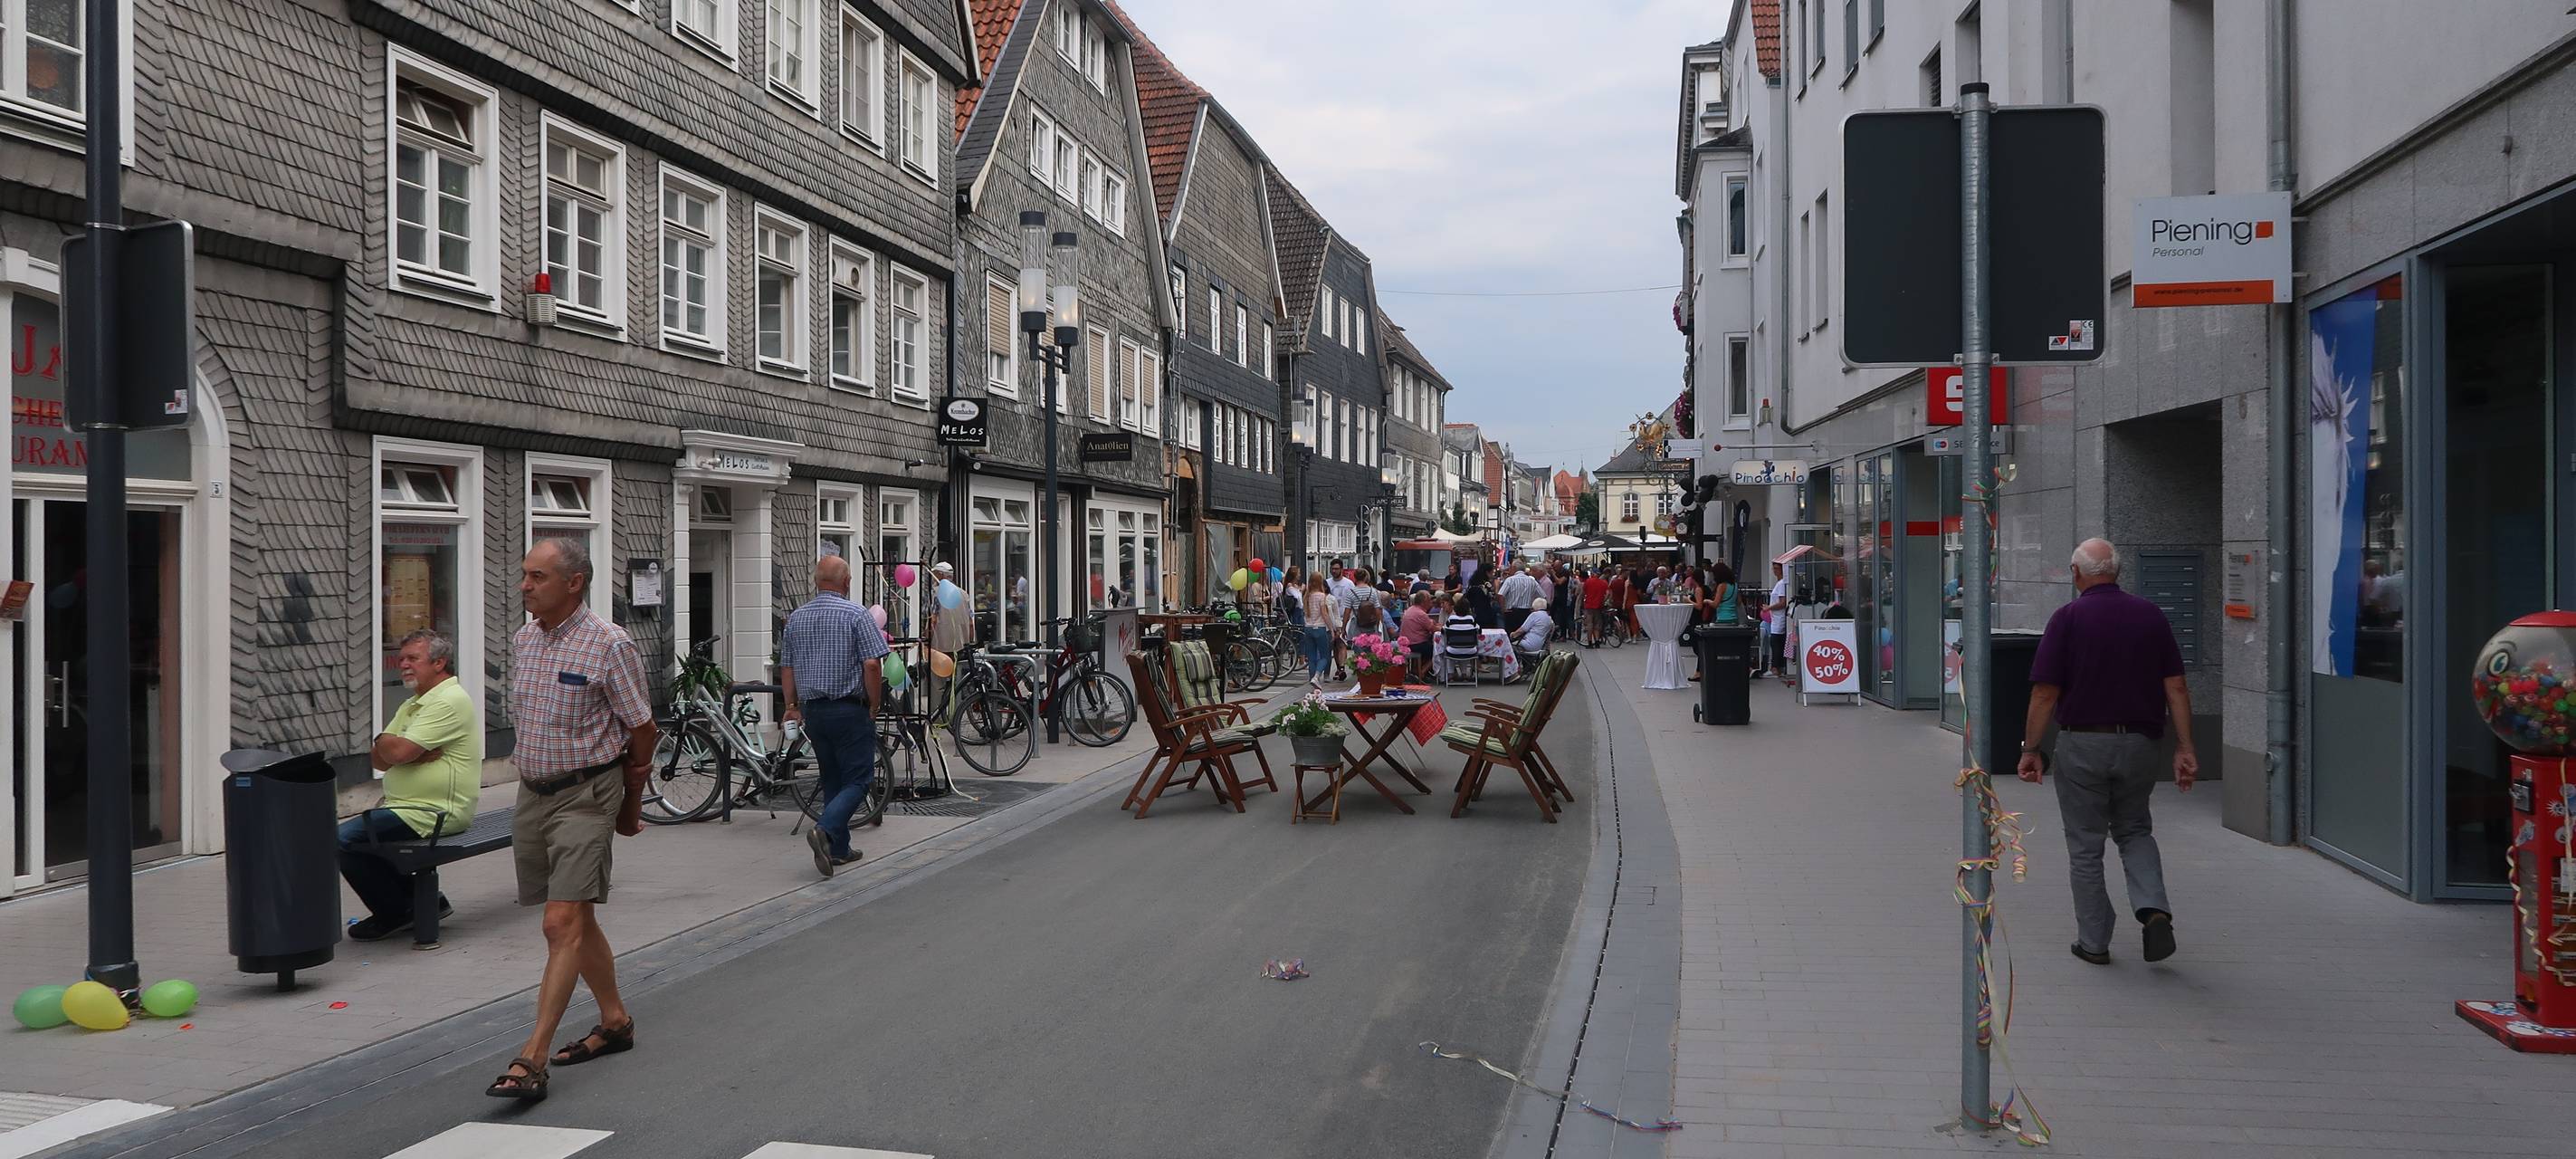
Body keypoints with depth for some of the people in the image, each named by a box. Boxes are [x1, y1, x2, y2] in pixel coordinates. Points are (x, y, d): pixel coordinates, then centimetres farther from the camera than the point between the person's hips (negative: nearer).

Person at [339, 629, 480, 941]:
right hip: (405, 807, 11)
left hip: (431, 813, -11)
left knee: (344, 839, -16)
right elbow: (378, 759, 9)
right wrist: (415, 752, -12)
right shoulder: (414, 704, 19)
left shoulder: (449, 701, -15)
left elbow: (397, 753, -22)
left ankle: (394, 914, 1)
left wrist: (385, 740, 1)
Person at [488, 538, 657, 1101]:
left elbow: (641, 730, -6)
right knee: (578, 920, 16)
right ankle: (615, 1021, 31)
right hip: (532, 794, 7)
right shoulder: (522, 640, 8)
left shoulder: (609, 644, -13)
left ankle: (530, 1060, -15)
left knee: (563, 922, -13)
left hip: (584, 795, -7)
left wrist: (631, 806, 3)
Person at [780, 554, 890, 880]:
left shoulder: (796, 618, 9)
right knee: (858, 778, -1)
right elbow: (872, 664, -16)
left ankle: (839, 849, 17)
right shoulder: (856, 614, -9)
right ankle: (825, 829, -22)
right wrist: (875, 706, -5)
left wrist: (792, 706, 22)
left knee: (832, 779, 15)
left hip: (812, 710, 6)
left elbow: (786, 668, 12)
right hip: (849, 709, -6)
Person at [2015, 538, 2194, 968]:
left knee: (2085, 846, 9)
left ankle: (2094, 941, 14)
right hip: (2139, 743, 3)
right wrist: (2184, 748, 3)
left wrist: (2030, 749, -3)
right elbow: (2176, 688, -1)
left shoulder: (2068, 618, -8)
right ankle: (2154, 909, 0)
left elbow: (2045, 693, -10)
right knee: (2135, 832, 22)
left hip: (2082, 743, -3)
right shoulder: (2151, 616, 2)